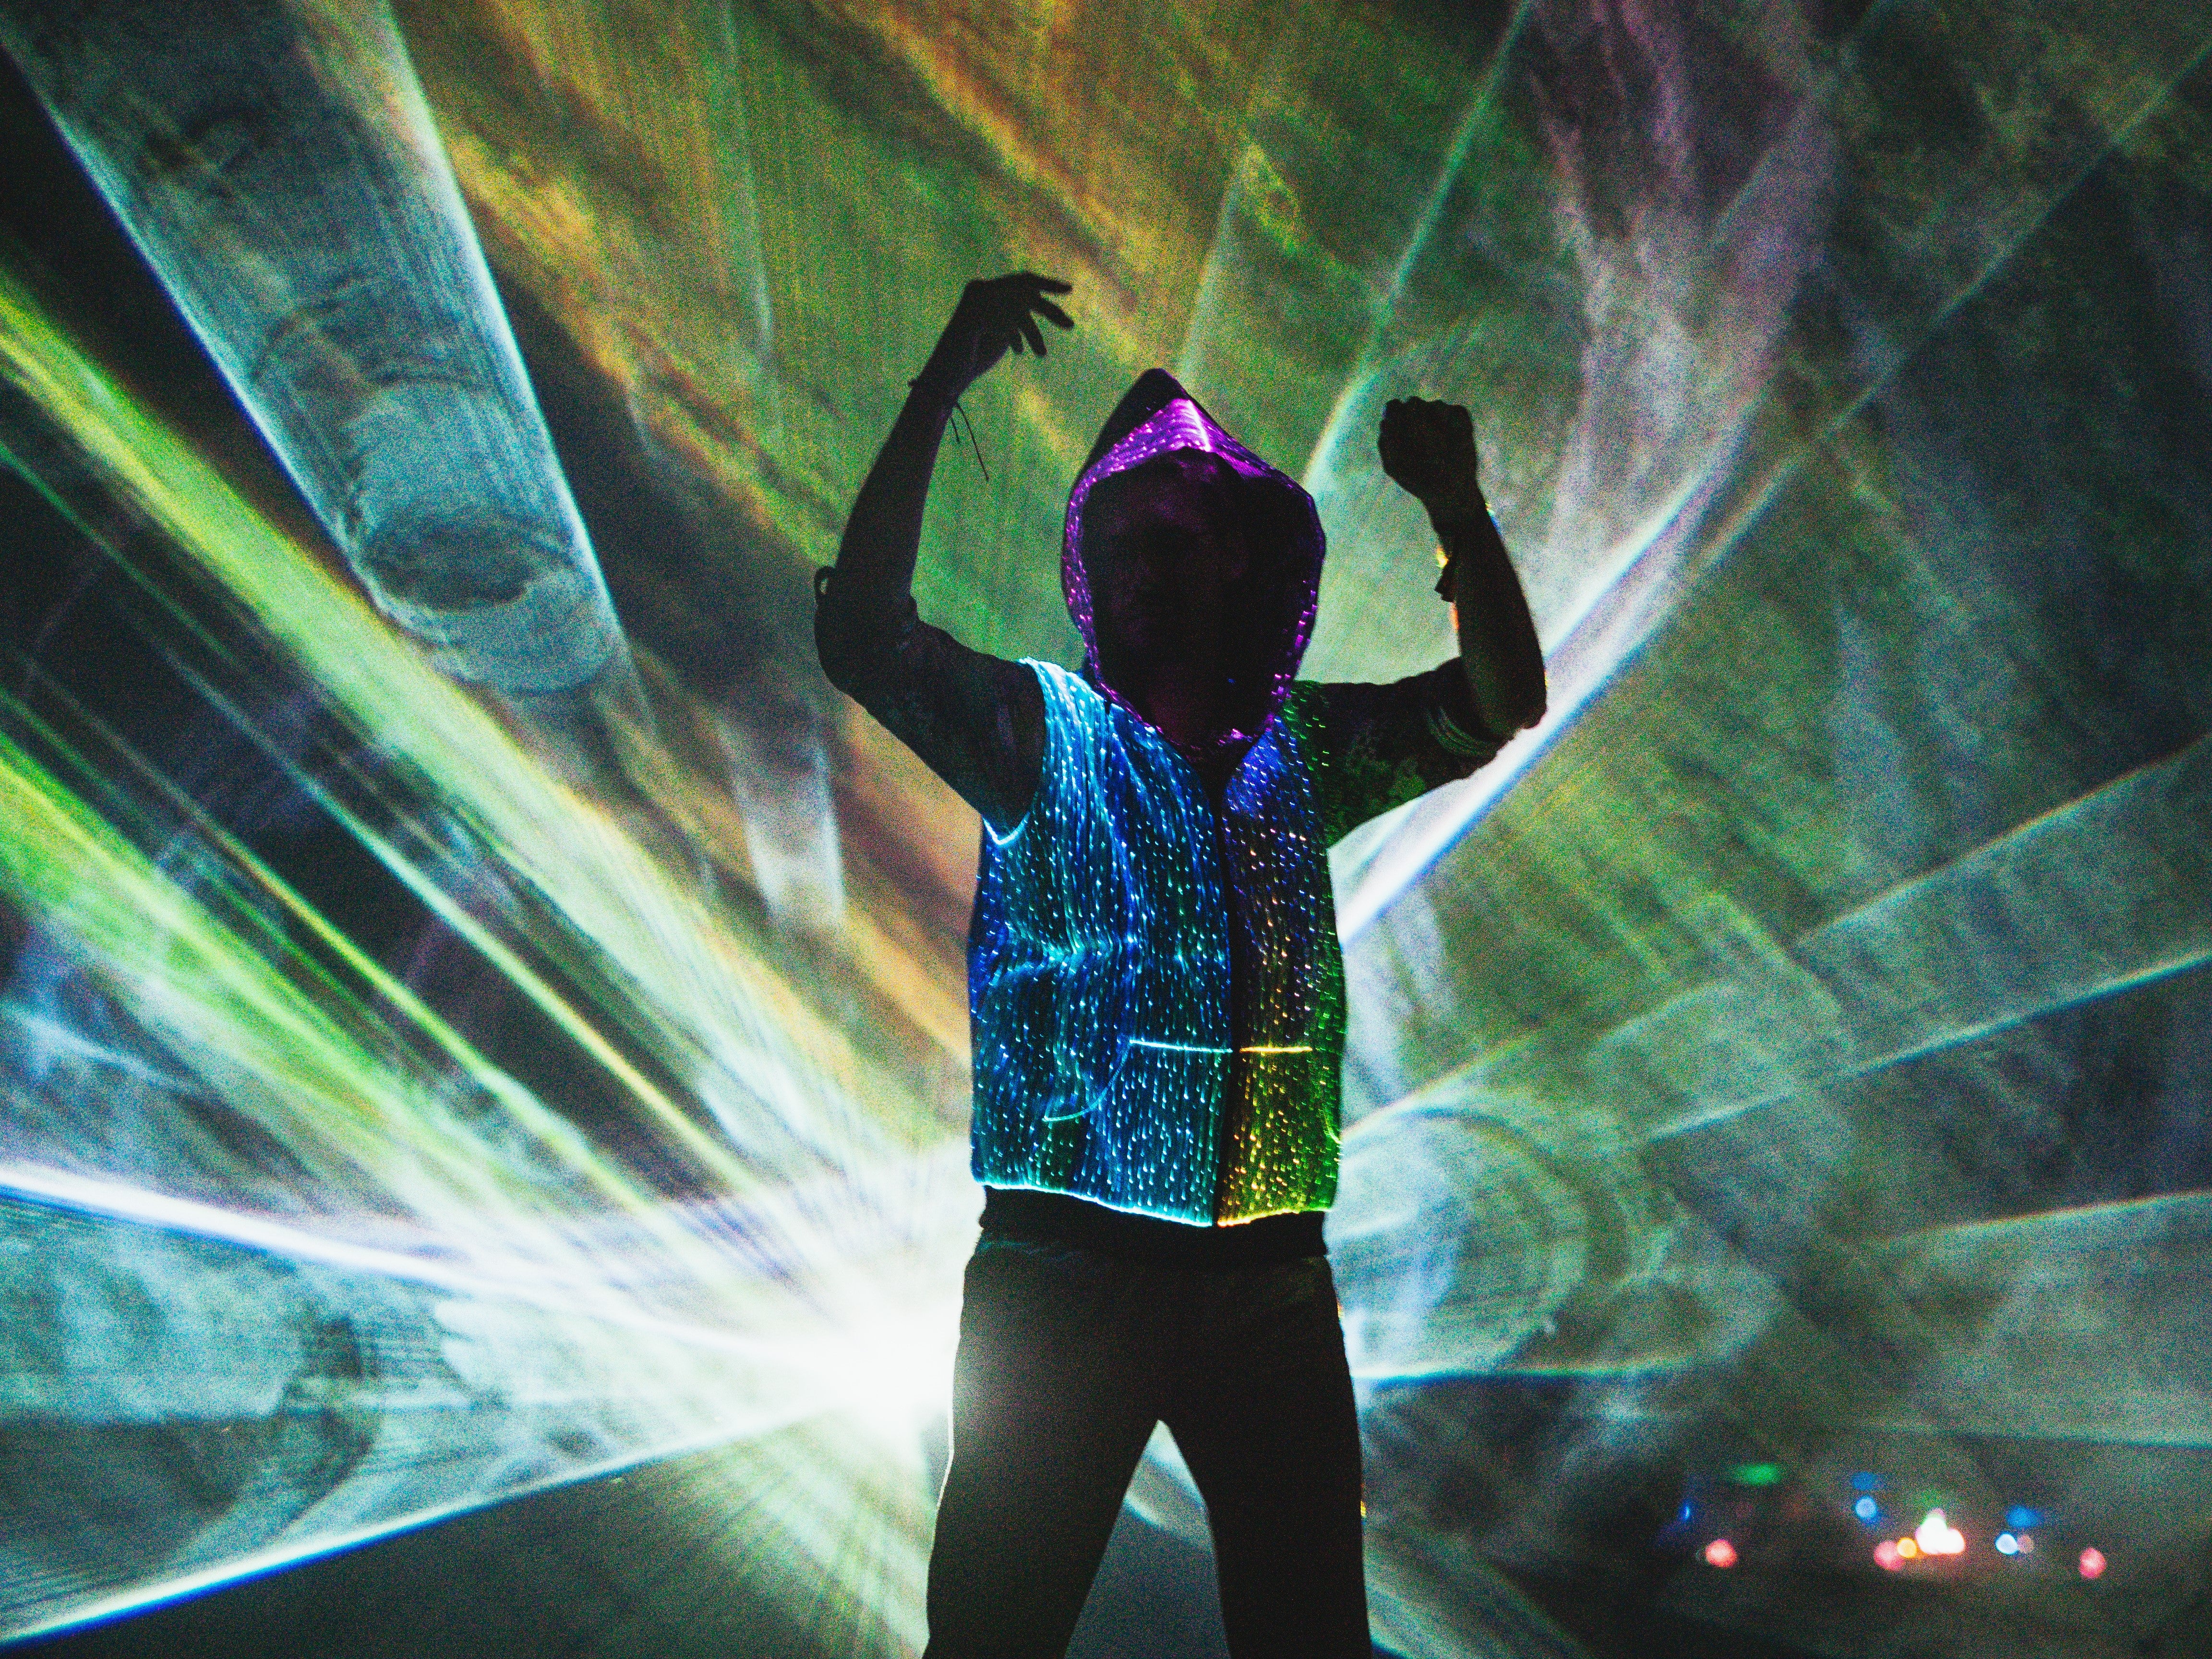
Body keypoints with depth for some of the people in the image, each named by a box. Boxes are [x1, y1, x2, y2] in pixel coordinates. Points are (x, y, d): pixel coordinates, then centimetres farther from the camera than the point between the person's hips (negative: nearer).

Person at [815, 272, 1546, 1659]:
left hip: (1269, 1271, 4)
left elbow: (1502, 700, 9)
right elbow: (862, 635, -13)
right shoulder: (1042, 728, 2)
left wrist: (1459, 512, -7)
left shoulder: (1301, 747, 12)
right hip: (1068, 1267, -3)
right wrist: (941, 393, -19)